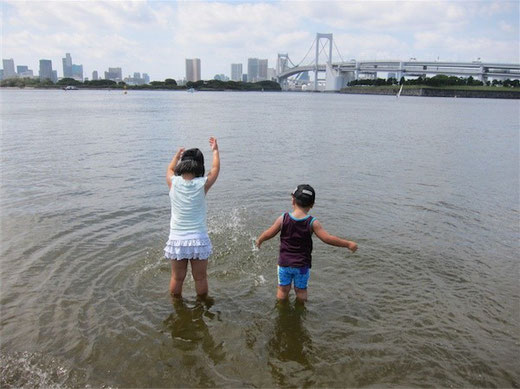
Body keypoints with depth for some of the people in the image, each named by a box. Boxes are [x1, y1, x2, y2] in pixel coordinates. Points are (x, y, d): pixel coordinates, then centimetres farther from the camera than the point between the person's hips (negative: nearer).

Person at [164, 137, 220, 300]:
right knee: (200, 278, 14)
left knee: (177, 278, 17)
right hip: (198, 240, -2)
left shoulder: (173, 182, -7)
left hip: (177, 240, 2)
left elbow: (170, 169, 19)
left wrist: (178, 154, 36)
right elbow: (216, 168, 12)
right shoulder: (202, 184, -10)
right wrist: (215, 150, 28)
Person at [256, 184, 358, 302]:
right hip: (303, 265, -1)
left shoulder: (283, 218, -11)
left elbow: (269, 234, -2)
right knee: (301, 290, 19)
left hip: (284, 263, 1)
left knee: (283, 290, 17)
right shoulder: (312, 223, -15)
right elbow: (328, 238, -18)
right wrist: (348, 244, -7)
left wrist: (259, 240, 19)